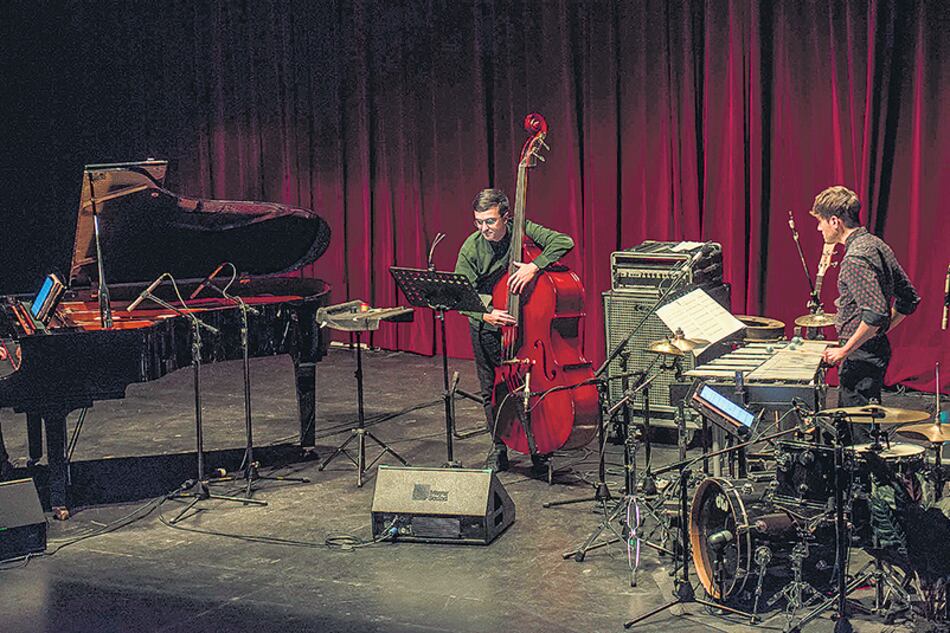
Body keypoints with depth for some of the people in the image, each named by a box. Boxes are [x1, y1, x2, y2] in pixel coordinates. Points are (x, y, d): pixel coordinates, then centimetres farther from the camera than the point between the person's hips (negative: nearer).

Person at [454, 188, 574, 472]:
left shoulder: (522, 231, -15)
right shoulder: (471, 248, -14)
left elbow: (564, 241, -25)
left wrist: (535, 265, -38)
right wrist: (485, 314, -36)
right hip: (487, 327, 1)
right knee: (492, 391, 6)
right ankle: (499, 448, 24)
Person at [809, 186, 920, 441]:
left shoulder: (856, 258, -20)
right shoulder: (877, 245, 11)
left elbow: (876, 313, -28)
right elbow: (909, 298, 17)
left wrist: (844, 351, -20)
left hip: (861, 358, -10)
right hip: (878, 349, 10)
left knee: (859, 434, -4)